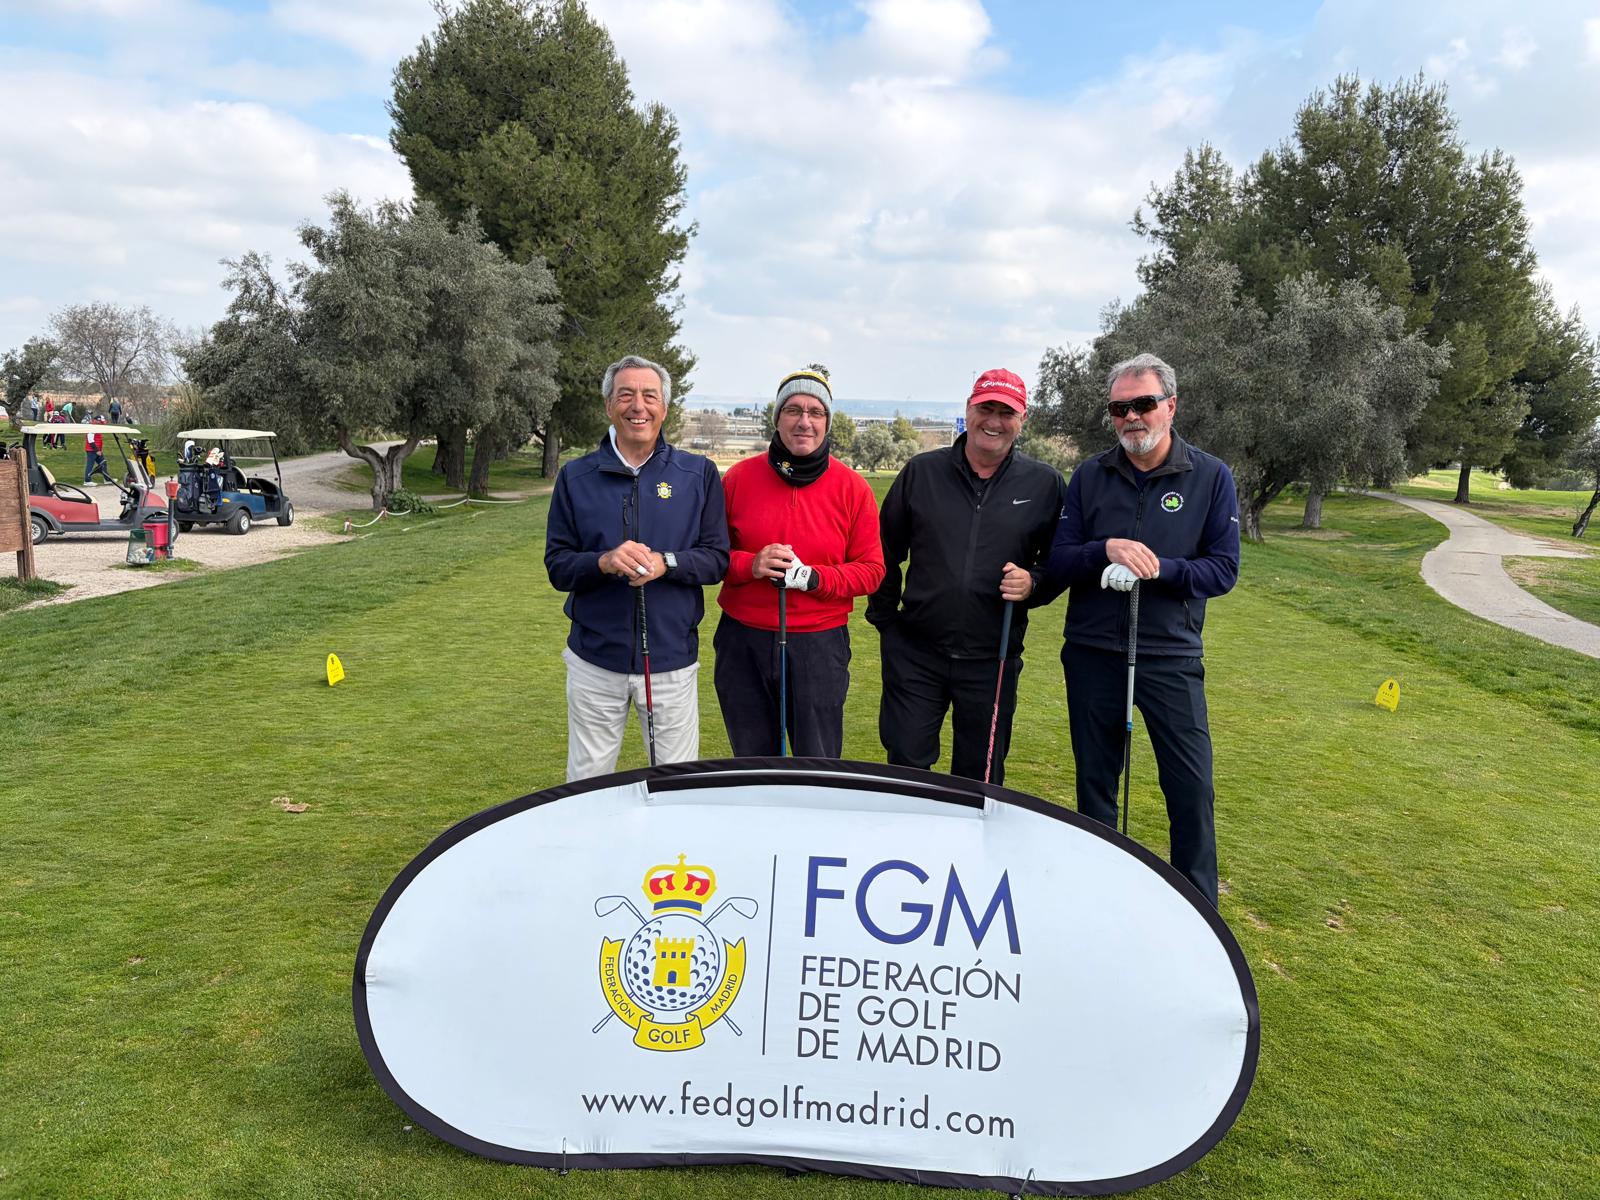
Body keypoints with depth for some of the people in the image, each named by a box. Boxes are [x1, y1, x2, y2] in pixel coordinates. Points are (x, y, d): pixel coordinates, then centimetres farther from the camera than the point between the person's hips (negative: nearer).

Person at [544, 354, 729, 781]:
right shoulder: (576, 477, 4)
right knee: (587, 785, 11)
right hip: (594, 660, 1)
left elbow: (717, 558, 1)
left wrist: (666, 563, -19)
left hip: (672, 660, 0)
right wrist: (604, 562, -19)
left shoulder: (698, 473, 2)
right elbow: (556, 565, 2)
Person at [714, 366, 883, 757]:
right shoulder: (740, 477, 1)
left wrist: (812, 577, -16)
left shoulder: (852, 488, -2)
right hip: (742, 641, 2)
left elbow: (871, 569, 0)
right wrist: (749, 565, -14)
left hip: (819, 643, -1)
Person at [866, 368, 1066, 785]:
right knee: (904, 768, 6)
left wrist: (1032, 584, -12)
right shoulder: (921, 472, 3)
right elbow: (886, 551, 8)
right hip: (915, 652, 0)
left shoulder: (1046, 484, 3)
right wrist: (885, 617, 5)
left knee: (980, 781, 11)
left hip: (992, 660, 0)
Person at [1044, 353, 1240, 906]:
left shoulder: (1211, 477, -1)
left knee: (1191, 787, -1)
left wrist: (1159, 568, -20)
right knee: (1095, 783, 12)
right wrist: (1107, 550, -21)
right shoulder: (1090, 476, 3)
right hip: (1092, 653, 2)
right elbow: (1058, 561, -1)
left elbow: (1223, 569, -4)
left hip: (1171, 656, -2)